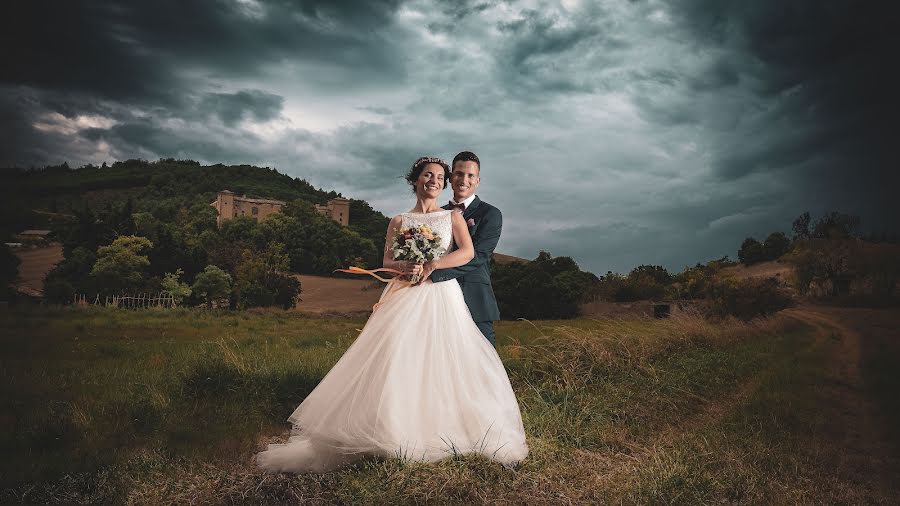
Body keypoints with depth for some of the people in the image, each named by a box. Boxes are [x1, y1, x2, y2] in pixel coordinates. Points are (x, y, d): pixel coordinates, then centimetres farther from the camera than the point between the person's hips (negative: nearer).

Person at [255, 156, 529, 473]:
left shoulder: (453, 217, 12)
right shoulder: (399, 222, 15)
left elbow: (467, 253, -4)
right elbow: (387, 262, 8)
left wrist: (431, 265, -13)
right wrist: (406, 267, -14)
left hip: (443, 298, 0)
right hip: (405, 298, 1)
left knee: (447, 363, -7)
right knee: (394, 361, -9)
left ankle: (449, 431, 3)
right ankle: (388, 431, -5)